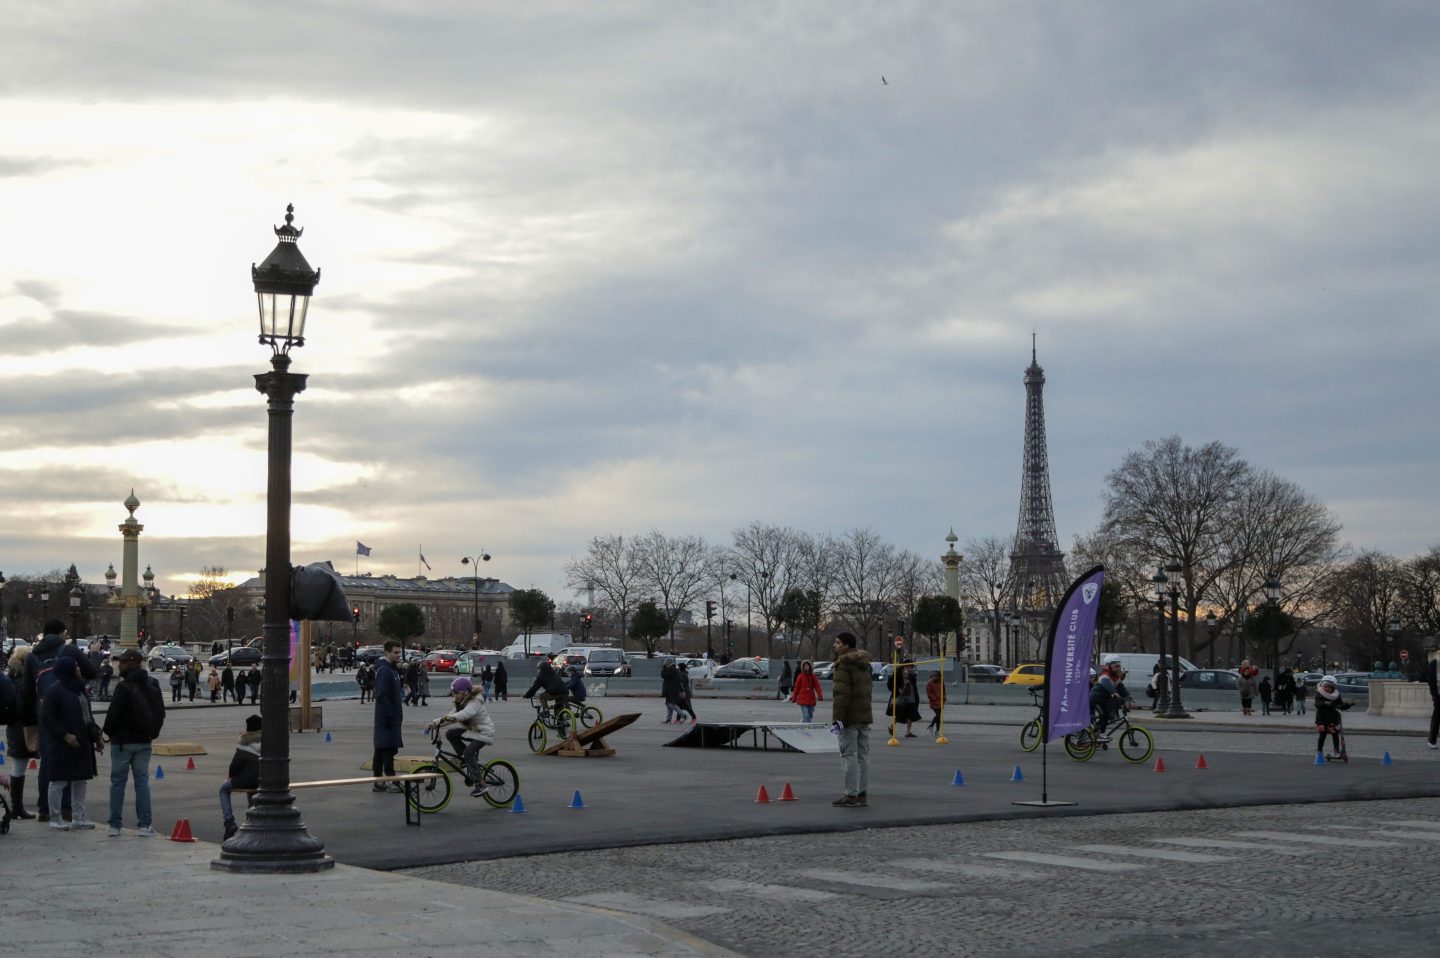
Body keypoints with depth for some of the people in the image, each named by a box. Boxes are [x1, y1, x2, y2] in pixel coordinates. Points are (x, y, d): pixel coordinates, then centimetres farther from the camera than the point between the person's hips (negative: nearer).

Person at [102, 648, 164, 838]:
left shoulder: (124, 687, -16)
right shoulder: (153, 686, 6)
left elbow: (113, 713, -17)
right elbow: (160, 713, 12)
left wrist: (108, 731, 1)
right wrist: (153, 732, 16)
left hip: (123, 741, -5)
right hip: (144, 742, 5)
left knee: (117, 781, 4)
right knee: (142, 781, 6)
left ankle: (115, 825, 6)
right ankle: (145, 825, 0)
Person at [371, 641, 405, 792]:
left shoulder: (391, 669, 16)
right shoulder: (384, 670, -16)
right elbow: (382, 695, -23)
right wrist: (389, 715, -24)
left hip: (392, 716, 10)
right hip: (388, 717, -10)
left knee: (381, 750, 12)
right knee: (388, 749, -8)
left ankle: (378, 781, 16)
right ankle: (391, 782, -8)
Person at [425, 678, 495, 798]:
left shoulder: (475, 703, -21)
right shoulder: (461, 704, 8)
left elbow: (466, 713, -42)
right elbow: (450, 716, -1)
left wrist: (450, 717, -57)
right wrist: (435, 723, -17)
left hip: (484, 732, -9)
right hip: (472, 730, 9)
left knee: (468, 752, -27)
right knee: (450, 734, -3)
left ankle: (480, 784, -21)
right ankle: (472, 760, 3)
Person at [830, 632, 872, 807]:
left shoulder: (843, 665, -14)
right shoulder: (863, 663, 16)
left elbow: (841, 694, -21)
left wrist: (837, 717, -21)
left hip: (849, 718, -9)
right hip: (865, 716, 9)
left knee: (849, 755, -6)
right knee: (863, 755, 11)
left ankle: (851, 795, -6)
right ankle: (863, 794, 14)